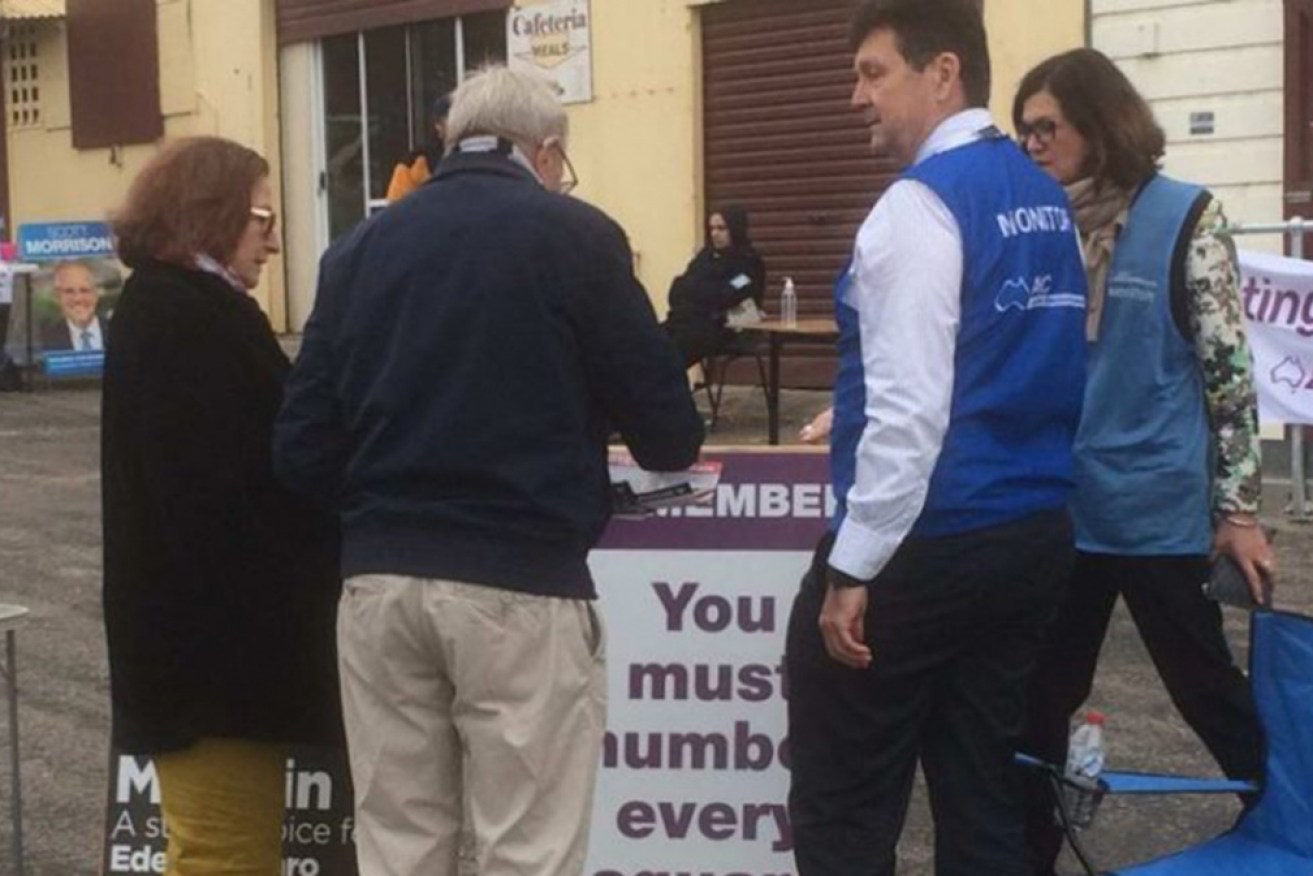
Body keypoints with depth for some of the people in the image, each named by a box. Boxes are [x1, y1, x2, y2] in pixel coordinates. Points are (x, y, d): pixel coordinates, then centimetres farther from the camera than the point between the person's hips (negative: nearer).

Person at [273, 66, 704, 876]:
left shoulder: (360, 248, 9)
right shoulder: (576, 235, -2)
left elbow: (302, 448, 7)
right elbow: (668, 435, -3)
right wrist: (672, 439, 21)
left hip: (377, 581, 5)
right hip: (521, 583, -4)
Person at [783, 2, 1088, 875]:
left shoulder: (921, 204, -15)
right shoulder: (1046, 199, 11)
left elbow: (911, 406, -21)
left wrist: (853, 566, -17)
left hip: (927, 542, -8)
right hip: (1035, 531, 8)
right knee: (982, 793, 14)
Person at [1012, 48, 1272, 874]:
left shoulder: (1185, 217, -8)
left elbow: (1229, 368, -7)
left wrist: (1239, 508, -9)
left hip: (1156, 507, -4)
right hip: (1057, 508, 4)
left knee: (1205, 685, 9)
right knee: (1038, 696, 11)